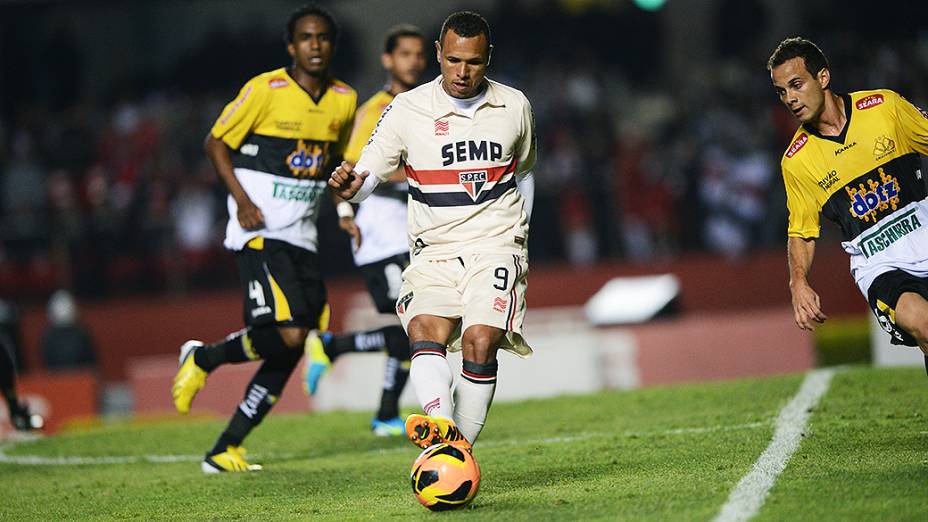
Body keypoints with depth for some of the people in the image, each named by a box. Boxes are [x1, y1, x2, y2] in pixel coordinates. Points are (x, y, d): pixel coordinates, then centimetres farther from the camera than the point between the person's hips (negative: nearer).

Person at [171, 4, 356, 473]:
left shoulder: (344, 101, 7)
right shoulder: (266, 90, -9)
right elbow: (217, 143, -3)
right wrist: (241, 199, -15)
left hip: (302, 239, 6)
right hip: (259, 234, -6)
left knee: (288, 355, 2)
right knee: (287, 335, -22)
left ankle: (225, 451, 12)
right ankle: (203, 358, 7)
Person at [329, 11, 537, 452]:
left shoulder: (514, 106, 8)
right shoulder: (407, 109, -1)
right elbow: (369, 174, -3)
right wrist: (351, 186, -26)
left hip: (495, 247, 0)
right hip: (434, 252, 0)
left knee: (480, 340, -22)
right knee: (425, 329, -28)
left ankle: (461, 450, -17)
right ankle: (440, 423, -46)